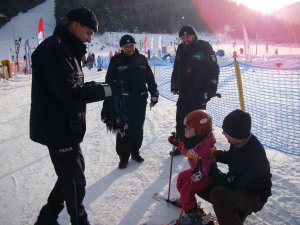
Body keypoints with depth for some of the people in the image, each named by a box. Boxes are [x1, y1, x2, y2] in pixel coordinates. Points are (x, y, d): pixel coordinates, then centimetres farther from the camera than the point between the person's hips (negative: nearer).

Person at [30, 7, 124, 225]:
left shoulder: (66, 49, 15)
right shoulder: (55, 48, -18)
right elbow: (69, 92, -26)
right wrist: (109, 89, -22)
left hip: (67, 127, 10)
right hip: (58, 129, -10)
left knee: (71, 175, 20)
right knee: (75, 181, 1)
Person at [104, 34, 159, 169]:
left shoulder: (142, 59, 8)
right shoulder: (116, 60, -2)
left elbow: (150, 78, 13)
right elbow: (110, 80, -1)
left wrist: (154, 93, 10)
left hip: (140, 99, 3)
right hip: (123, 100, -3)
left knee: (138, 128, 11)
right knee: (124, 129, -3)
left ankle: (135, 152, 28)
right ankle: (123, 156, 10)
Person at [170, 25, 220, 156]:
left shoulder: (204, 47, -9)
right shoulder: (181, 49, 8)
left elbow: (214, 70, -12)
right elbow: (176, 69, 18)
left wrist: (210, 90, -16)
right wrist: (174, 86, 15)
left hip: (199, 94, -5)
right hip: (184, 93, 6)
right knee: (180, 120, 11)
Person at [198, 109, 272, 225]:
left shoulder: (252, 156, -36)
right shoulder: (242, 140, -12)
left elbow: (228, 182, -30)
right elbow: (231, 157, 10)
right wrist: (215, 154, -10)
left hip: (255, 196, -9)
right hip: (239, 185, 9)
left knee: (218, 193, -35)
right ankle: (237, 210, 15)